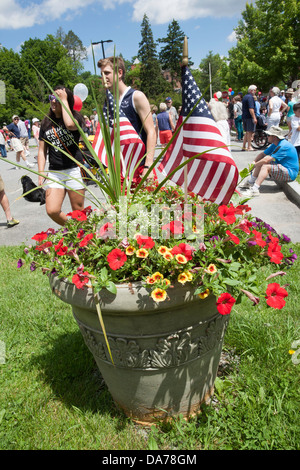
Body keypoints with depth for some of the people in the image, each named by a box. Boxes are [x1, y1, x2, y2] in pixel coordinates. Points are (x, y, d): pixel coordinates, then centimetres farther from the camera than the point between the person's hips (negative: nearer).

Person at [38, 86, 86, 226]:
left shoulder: (75, 116, 1)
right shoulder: (46, 123, 12)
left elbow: (70, 124, -26)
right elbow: (42, 150, 14)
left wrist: (64, 99, -13)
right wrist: (41, 172, 1)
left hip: (74, 170, -3)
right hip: (54, 172, 4)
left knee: (78, 211, 2)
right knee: (52, 211, -8)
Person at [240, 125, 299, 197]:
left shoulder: (283, 146, -24)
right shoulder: (275, 145, 8)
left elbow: (266, 160, -28)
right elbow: (263, 154, 13)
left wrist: (254, 165, -16)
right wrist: (254, 162, -5)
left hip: (290, 173, -10)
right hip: (282, 168, 10)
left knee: (265, 166, -27)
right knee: (260, 163, 8)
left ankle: (255, 189, -34)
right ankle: (250, 182, 9)